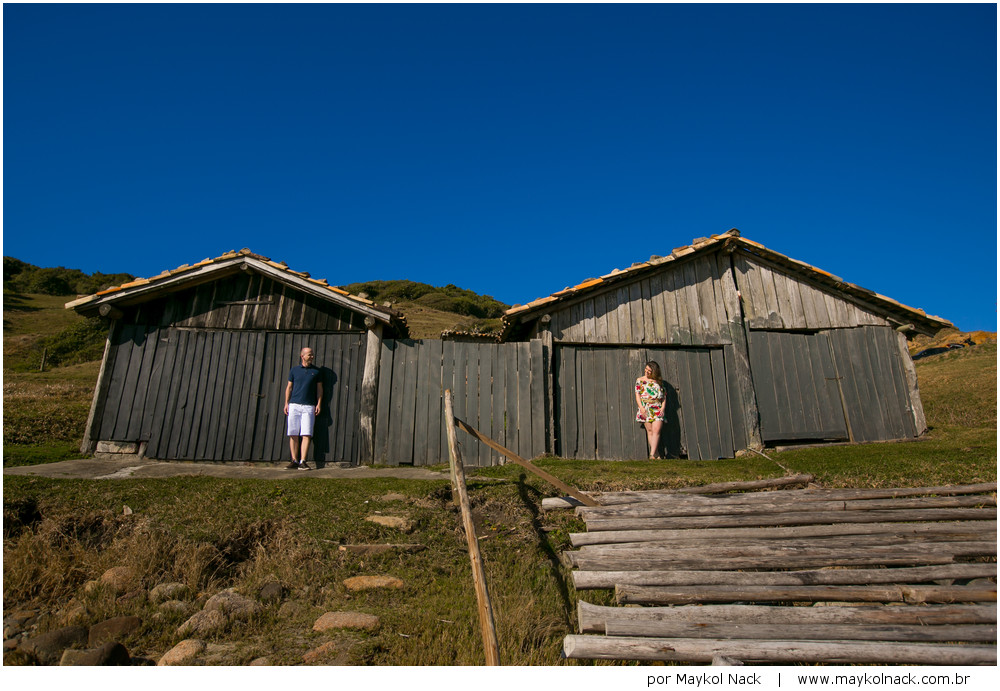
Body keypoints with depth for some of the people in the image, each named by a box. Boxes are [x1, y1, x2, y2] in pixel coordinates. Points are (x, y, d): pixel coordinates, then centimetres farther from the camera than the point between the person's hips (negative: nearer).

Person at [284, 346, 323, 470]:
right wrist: (286, 403, 6)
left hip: (309, 406, -1)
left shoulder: (316, 371, 10)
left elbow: (319, 388, 11)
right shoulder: (294, 370, 11)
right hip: (294, 405, 1)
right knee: (293, 434, 1)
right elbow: (289, 387, 14)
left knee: (306, 435, -8)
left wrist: (319, 404, 2)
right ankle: (294, 461, 7)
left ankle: (302, 462, -7)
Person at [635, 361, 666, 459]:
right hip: (645, 408, 0)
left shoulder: (659, 381, 13)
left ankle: (652, 455, -16)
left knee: (656, 430, -13)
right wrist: (641, 408, -8)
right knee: (649, 430, -5)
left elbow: (664, 396, 13)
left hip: (657, 409, 0)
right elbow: (637, 395, 5)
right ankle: (657, 454, 0)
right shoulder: (640, 380, 11)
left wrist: (663, 408, -2)